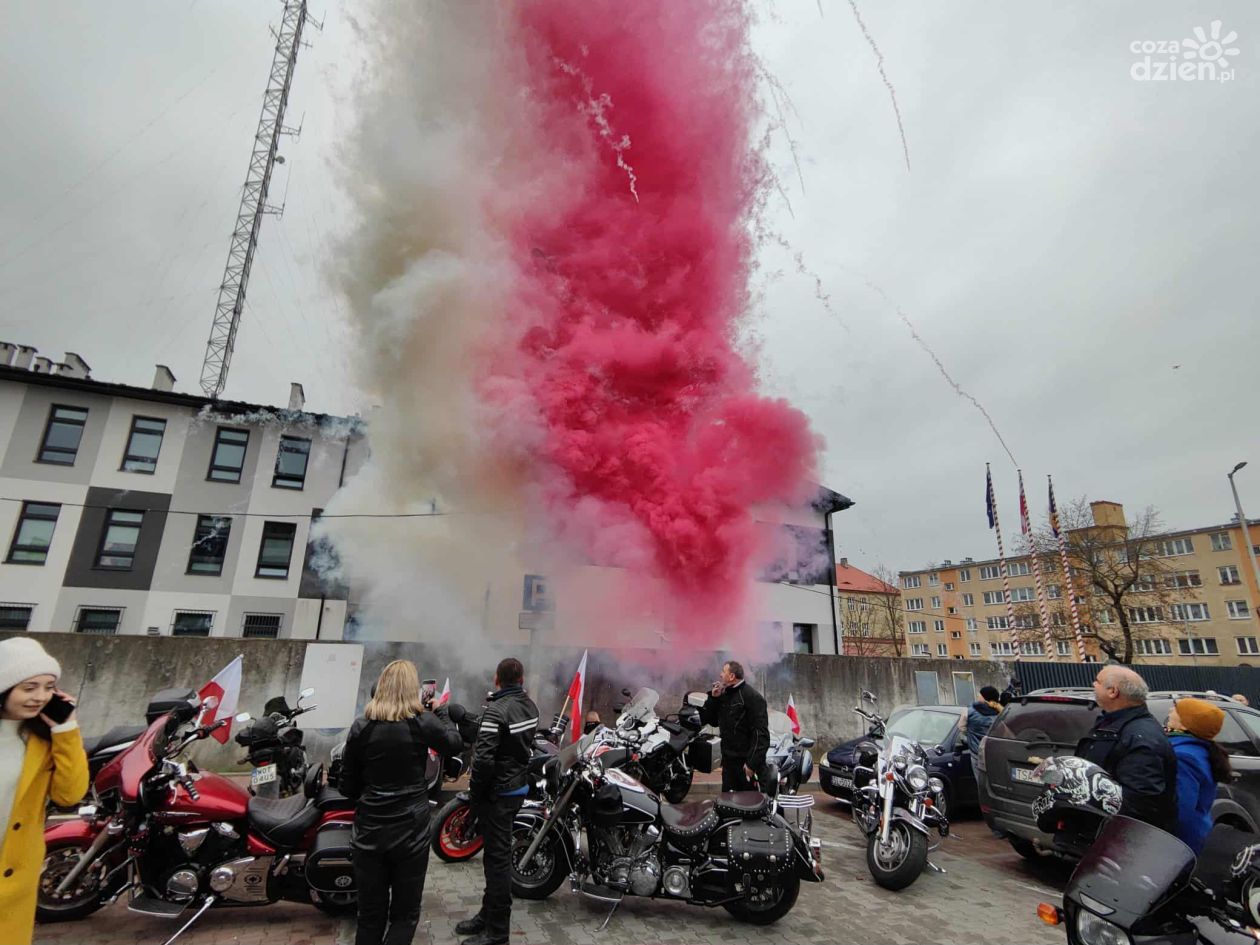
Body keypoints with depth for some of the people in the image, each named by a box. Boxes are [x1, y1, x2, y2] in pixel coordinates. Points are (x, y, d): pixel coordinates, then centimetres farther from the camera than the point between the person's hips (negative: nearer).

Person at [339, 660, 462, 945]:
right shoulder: (423, 722, -12)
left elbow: (348, 786, 4)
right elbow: (455, 745, 6)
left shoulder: (361, 726, -3)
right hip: (410, 831, -3)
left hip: (369, 831, 3)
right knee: (404, 914, 13)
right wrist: (441, 711, 17)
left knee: (370, 914, 17)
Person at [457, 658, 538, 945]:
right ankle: (488, 914, 34)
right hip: (519, 786, 8)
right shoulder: (530, 706, 1)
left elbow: (484, 758, -24)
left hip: (497, 792, -8)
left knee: (498, 858, 3)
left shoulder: (496, 710, -23)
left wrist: (475, 791, -11)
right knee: (497, 853, 20)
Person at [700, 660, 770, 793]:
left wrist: (752, 763, -21)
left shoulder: (752, 697, -13)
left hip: (746, 762, -8)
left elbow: (761, 733, -18)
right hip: (728, 760, 8)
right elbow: (711, 720, 13)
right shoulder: (724, 695, 11)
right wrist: (713, 698, -1)